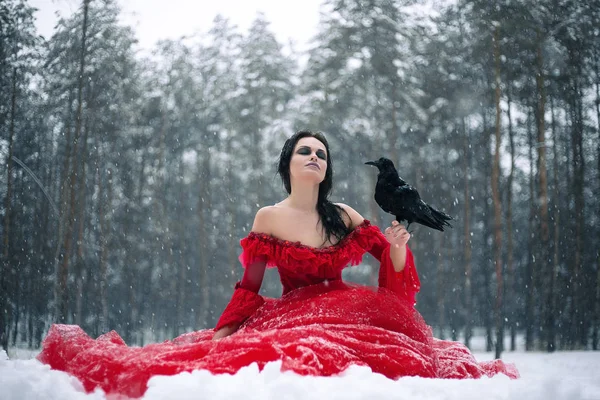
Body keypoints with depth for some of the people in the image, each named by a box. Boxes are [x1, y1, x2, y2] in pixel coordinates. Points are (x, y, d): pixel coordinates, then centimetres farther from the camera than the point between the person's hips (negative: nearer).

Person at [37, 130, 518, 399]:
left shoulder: (344, 216, 9)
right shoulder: (268, 218, 3)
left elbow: (391, 258, 8)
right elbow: (249, 286, 3)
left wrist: (397, 244, -15)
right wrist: (221, 332, -5)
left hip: (346, 316, 4)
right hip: (288, 317, -3)